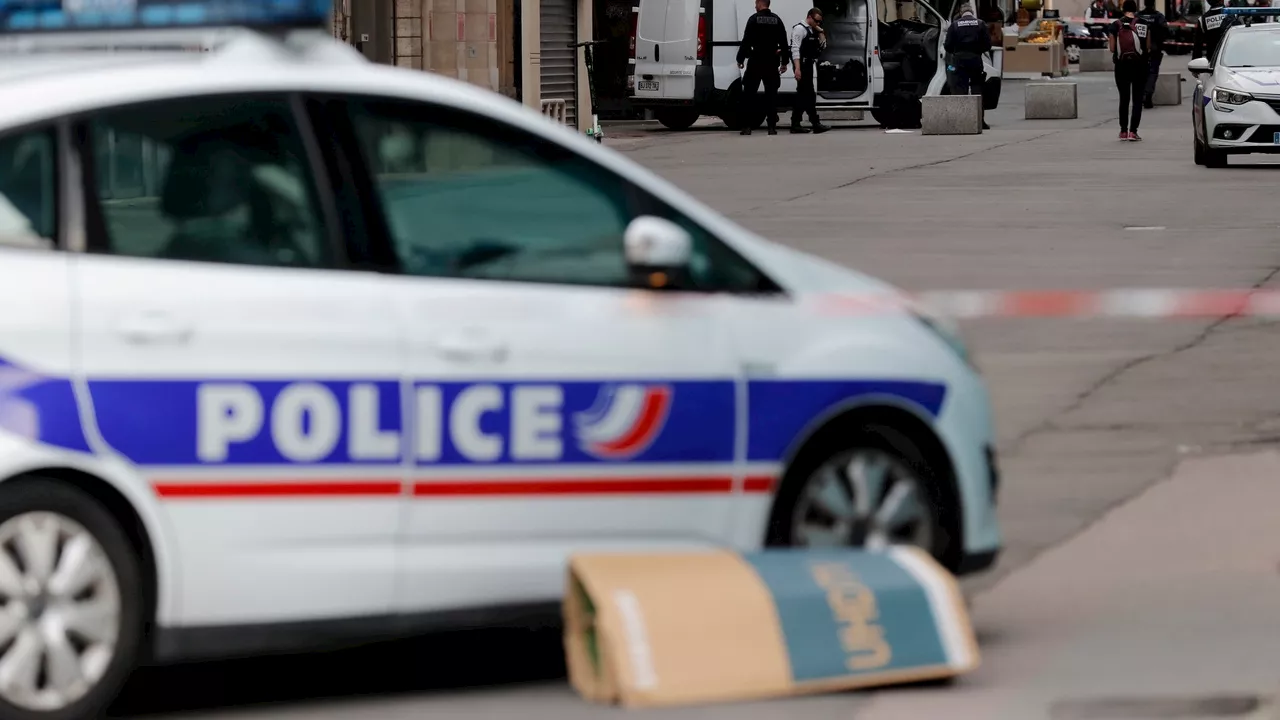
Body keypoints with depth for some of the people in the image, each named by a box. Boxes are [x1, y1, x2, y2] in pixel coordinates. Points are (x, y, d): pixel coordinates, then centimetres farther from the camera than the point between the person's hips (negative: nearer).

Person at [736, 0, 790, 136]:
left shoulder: (754, 19, -6)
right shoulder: (777, 20, 6)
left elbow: (746, 41, -9)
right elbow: (783, 43, 7)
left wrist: (740, 59, -2)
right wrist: (784, 62, 13)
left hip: (755, 62, -3)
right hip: (771, 62, 3)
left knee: (749, 94, 3)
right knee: (771, 94, 6)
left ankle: (746, 126, -1)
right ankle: (772, 127, 1)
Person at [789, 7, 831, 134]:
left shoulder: (813, 31, 18)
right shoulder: (800, 29, -10)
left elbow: (823, 46, 19)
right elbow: (795, 49, -18)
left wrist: (820, 32, 4)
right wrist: (797, 68, -26)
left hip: (808, 66, 10)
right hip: (802, 66, -10)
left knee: (802, 95, 9)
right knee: (809, 95, -9)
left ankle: (795, 124, 11)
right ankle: (815, 123, -9)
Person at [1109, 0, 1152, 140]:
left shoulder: (1115, 26, -3)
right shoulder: (1143, 25, -3)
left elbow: (1112, 48, -6)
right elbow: (1148, 47, -3)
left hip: (1121, 65, 1)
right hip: (1139, 65, -1)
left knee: (1124, 98, 13)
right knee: (1137, 99, 4)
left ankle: (1123, 131, 14)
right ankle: (1133, 131, -5)